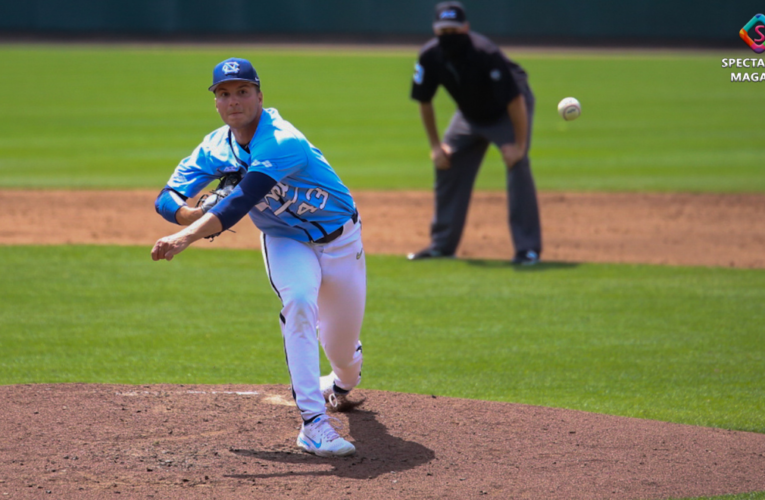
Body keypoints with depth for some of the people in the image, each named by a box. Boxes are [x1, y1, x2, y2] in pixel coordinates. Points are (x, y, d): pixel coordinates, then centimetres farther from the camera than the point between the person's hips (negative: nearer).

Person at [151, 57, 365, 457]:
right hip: (285, 241, 3)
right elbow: (167, 198, -10)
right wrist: (195, 216, -34)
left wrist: (186, 237, -57)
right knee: (298, 303, -30)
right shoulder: (215, 148, -12)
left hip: (340, 240, -3)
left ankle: (343, 381, 50)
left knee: (343, 347, 8)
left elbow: (243, 199, -46)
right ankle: (313, 422, -33)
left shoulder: (281, 142, -33)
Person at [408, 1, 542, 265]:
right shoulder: (430, 57, -19)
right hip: (470, 114, 6)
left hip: (507, 112, -6)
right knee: (447, 167, 4)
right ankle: (442, 245, 17)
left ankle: (528, 248, -19)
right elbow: (424, 102, -3)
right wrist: (435, 145, -3)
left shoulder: (485, 54, -36)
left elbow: (515, 100, -32)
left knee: (517, 165, -23)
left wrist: (519, 144, -32)